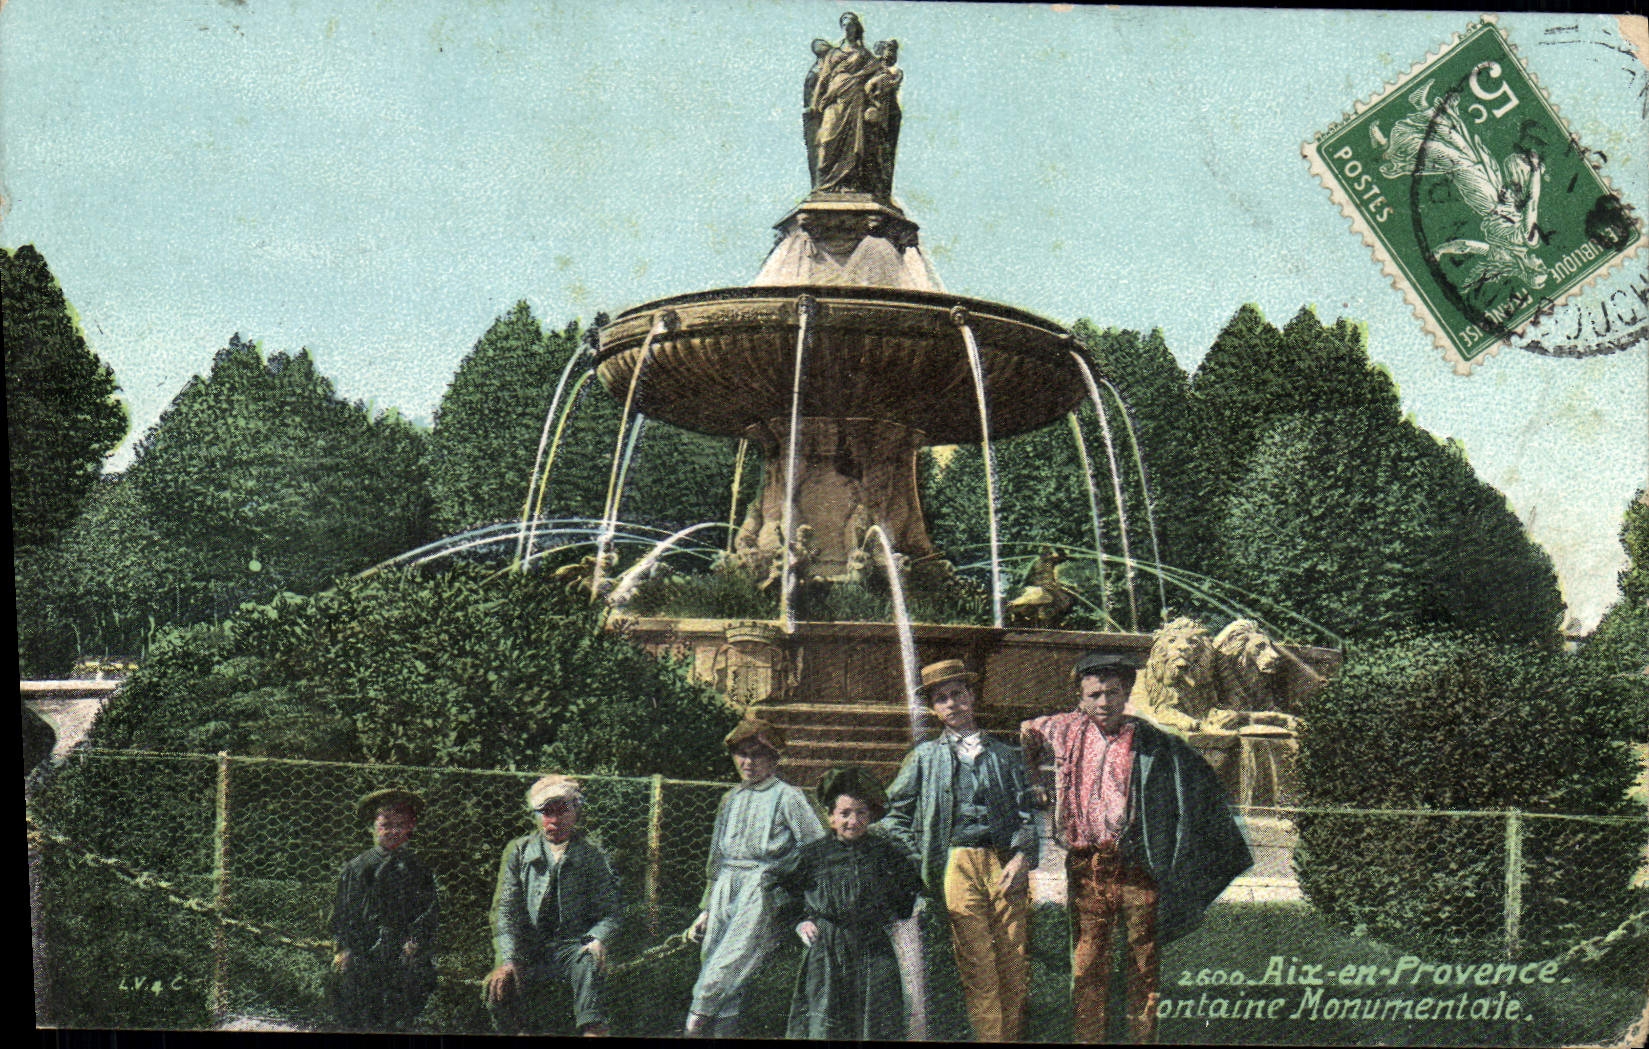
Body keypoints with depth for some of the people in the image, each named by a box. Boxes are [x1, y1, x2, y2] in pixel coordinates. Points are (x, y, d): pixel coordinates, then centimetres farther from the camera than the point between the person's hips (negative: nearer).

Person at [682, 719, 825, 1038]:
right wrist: (706, 909, 21)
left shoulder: (787, 797, 3)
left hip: (763, 890, -6)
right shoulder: (731, 800, 20)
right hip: (726, 889, 6)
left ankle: (695, 1025, -20)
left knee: (725, 969, -19)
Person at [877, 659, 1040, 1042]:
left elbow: (1027, 812, 11)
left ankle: (1012, 1035, 8)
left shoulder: (1004, 754, 17)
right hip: (958, 864, -1)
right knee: (977, 968, -8)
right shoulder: (925, 756, 14)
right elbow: (895, 815, 15)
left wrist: (1022, 858, -4)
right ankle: (988, 1036, -5)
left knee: (1016, 964, -2)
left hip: (1006, 864, 2)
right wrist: (920, 863, 4)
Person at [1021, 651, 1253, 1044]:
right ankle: (1087, 1037, 10)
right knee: (1087, 960, 4)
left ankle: (1144, 1035, 11)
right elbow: (1027, 732, 28)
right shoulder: (1068, 730, 8)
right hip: (1085, 863, 2)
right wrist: (1034, 780, 29)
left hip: (1137, 863, -2)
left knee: (1144, 957, 3)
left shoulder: (1149, 740, 1)